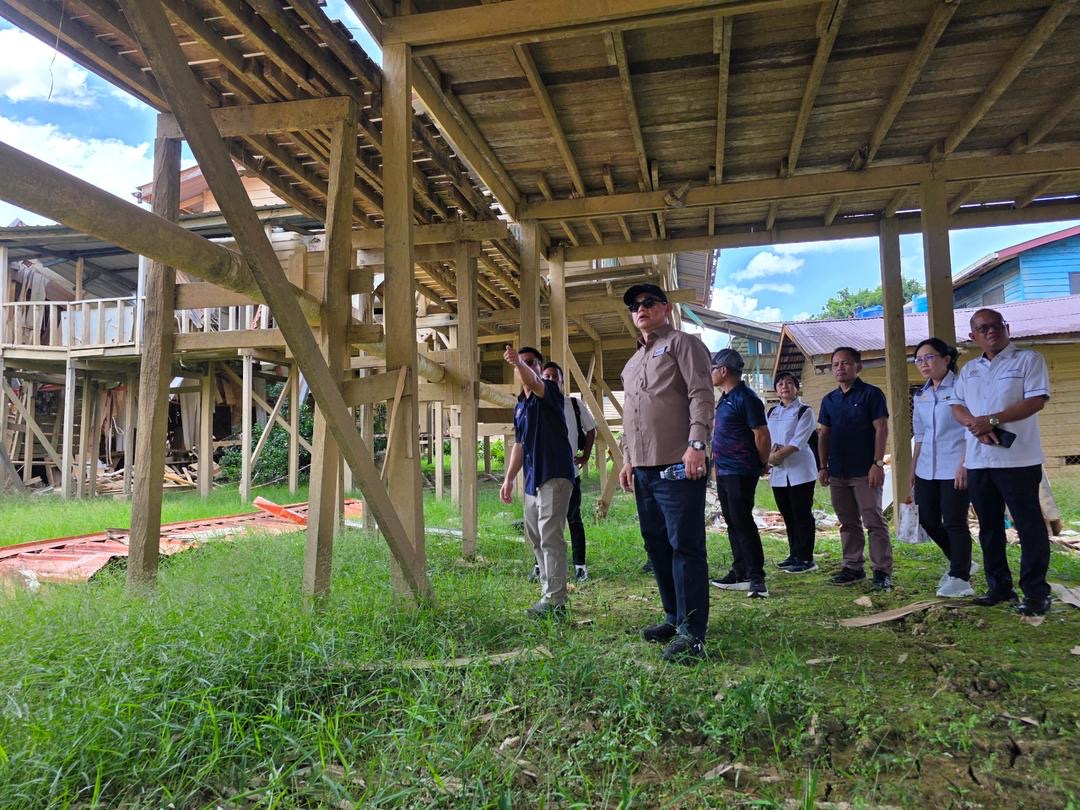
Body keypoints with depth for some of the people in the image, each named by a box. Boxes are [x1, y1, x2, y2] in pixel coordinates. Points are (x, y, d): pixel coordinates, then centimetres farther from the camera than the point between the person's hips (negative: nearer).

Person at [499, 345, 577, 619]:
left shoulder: (550, 390, -6)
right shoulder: (520, 405, 17)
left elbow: (533, 382, -32)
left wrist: (519, 361, -51)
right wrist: (509, 478, 16)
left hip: (555, 474, -9)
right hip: (532, 478, 9)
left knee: (550, 536, -12)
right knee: (536, 537, 14)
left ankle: (555, 601, -9)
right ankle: (549, 591, 25)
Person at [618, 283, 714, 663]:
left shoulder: (682, 343, 0)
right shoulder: (633, 363, 24)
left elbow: (700, 395, -12)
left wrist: (696, 444, -21)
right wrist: (627, 458, 22)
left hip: (678, 465, -9)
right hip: (644, 468, 9)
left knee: (685, 546, -7)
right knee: (656, 544, 12)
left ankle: (692, 633, -2)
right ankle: (675, 617, 25)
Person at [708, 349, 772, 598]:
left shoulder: (745, 398, -14)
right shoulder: (725, 398, 15)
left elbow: (762, 435, -15)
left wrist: (761, 464, -4)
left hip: (740, 472, -10)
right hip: (724, 471, 10)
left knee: (742, 523, -8)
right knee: (732, 523, 12)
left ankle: (757, 578, -3)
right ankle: (740, 573, 20)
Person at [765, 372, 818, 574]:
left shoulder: (804, 411, -3)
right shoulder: (771, 413, 15)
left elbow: (798, 441, -13)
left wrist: (777, 456, -17)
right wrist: (770, 454, -12)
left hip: (800, 470, -6)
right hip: (778, 471, 6)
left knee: (802, 515, -3)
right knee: (787, 515, 11)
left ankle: (806, 559, 3)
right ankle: (794, 556, 21)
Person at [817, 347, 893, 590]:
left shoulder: (871, 394, -4)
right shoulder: (829, 400, 12)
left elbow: (881, 429, -9)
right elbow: (823, 435, 14)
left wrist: (878, 463, -15)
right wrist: (823, 467, 9)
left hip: (865, 472, -6)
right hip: (838, 473, 6)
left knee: (874, 522, -3)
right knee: (848, 523, 12)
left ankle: (883, 571, 2)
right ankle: (853, 567, 20)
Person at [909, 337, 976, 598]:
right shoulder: (921, 395, 13)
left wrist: (964, 465, -18)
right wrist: (912, 468, 15)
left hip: (954, 468, -7)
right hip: (926, 469, 7)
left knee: (954, 523, -3)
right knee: (928, 520, 8)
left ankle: (960, 578, 9)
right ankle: (960, 562, 29)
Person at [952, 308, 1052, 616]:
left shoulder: (1028, 359, 0)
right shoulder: (969, 369, 16)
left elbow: (1036, 400, -12)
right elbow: (957, 407, 10)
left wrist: (992, 420, -18)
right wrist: (975, 425, -10)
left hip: (1017, 460, -6)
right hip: (978, 461, 6)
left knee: (1029, 526, -1)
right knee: (989, 527, 12)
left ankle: (1036, 591, 8)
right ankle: (999, 586, 22)